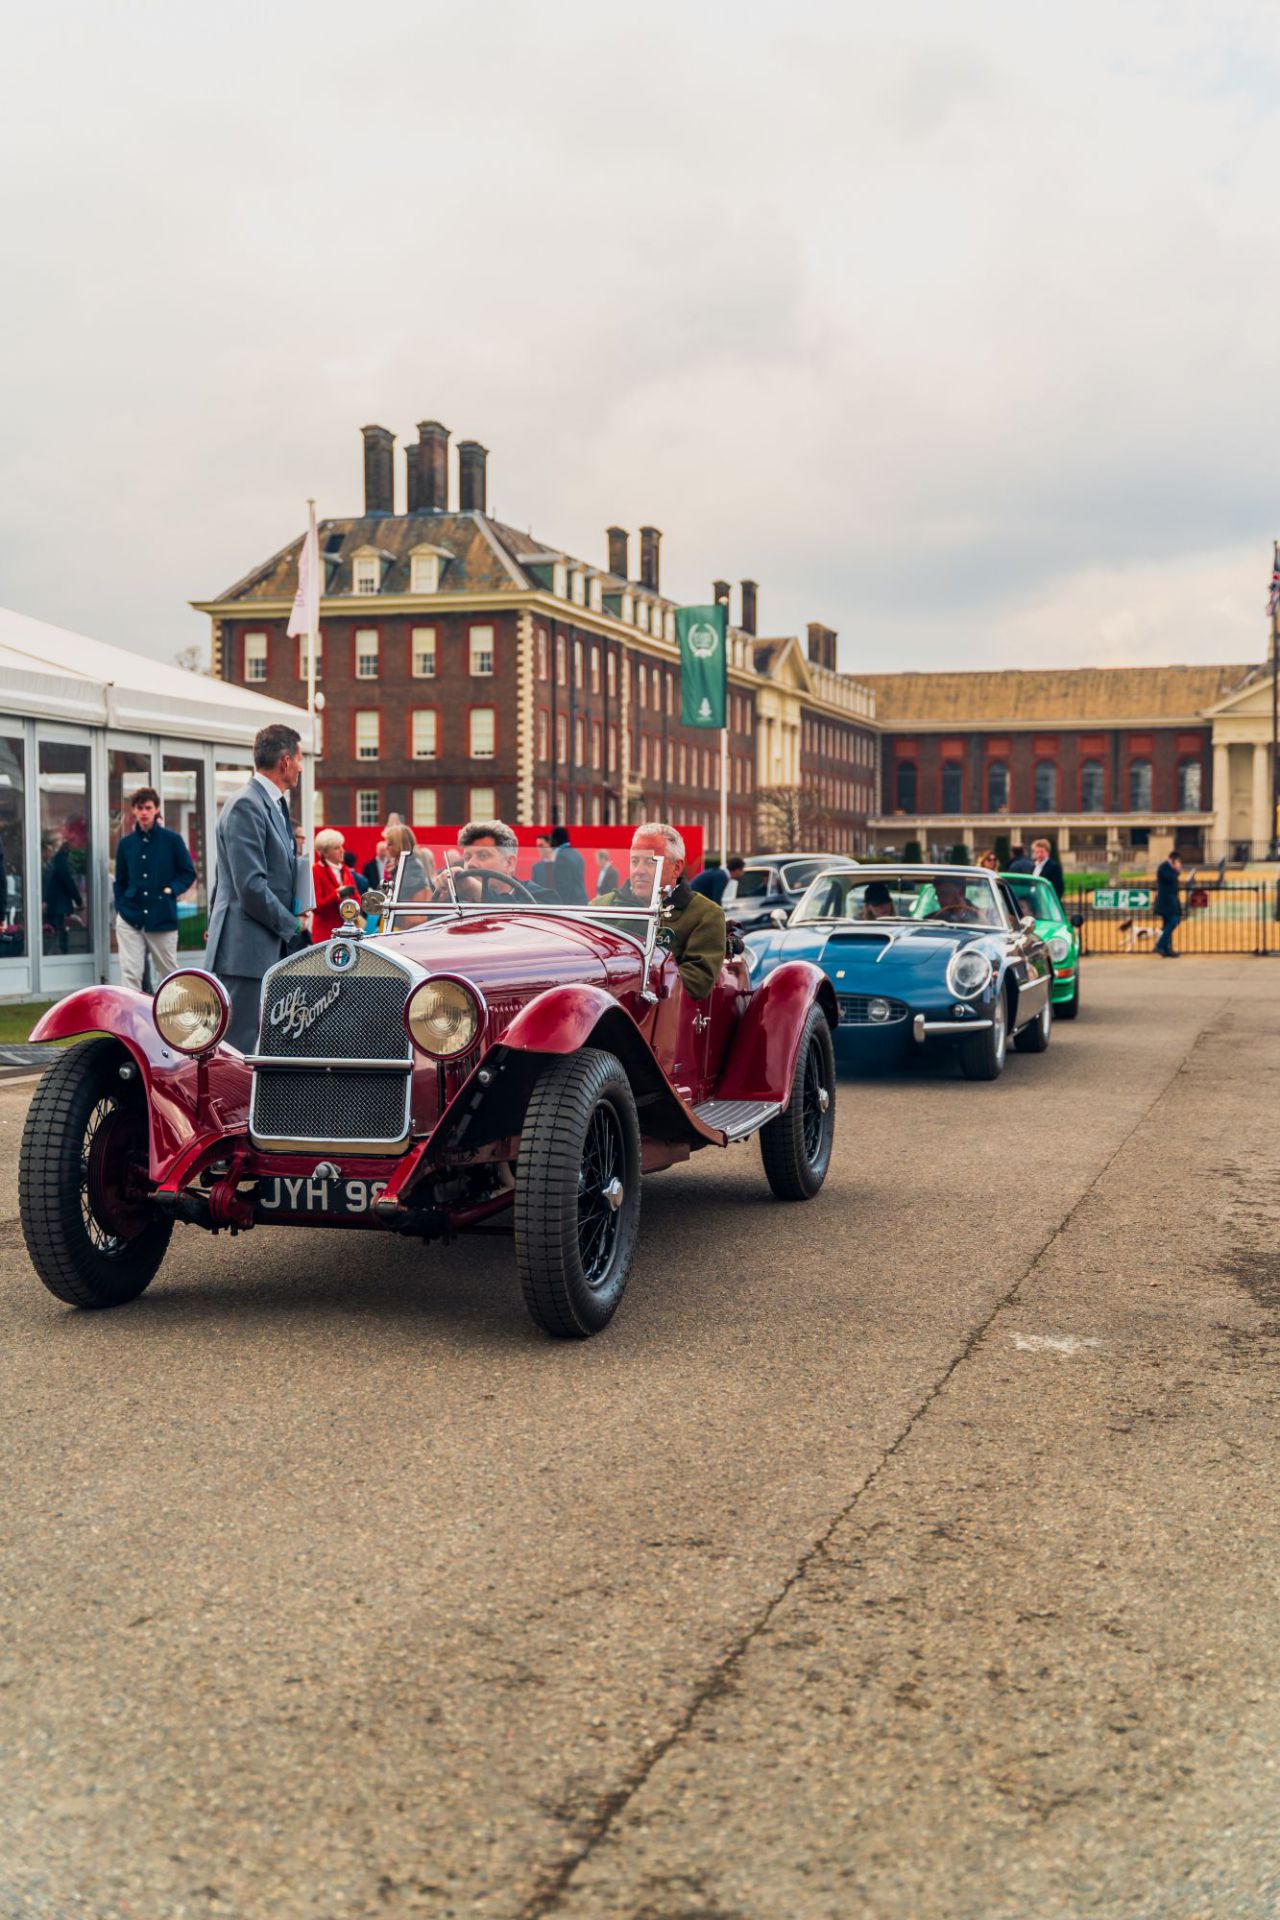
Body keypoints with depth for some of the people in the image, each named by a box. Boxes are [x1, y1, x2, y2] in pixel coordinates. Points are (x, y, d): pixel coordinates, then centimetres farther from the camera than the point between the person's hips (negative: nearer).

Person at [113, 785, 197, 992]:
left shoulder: (172, 839, -1)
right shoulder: (126, 843, 7)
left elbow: (189, 873, 5)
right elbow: (120, 882, 16)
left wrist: (172, 890, -10)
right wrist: (121, 908, 5)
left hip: (162, 919, -1)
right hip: (130, 920, 1)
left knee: (167, 974, 9)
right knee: (130, 975, -7)